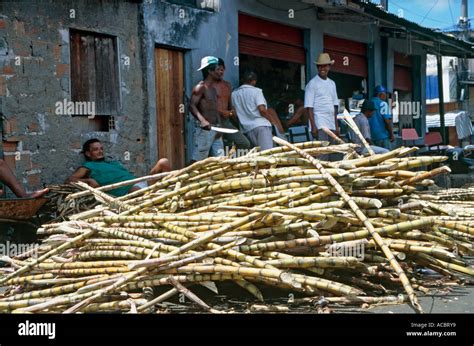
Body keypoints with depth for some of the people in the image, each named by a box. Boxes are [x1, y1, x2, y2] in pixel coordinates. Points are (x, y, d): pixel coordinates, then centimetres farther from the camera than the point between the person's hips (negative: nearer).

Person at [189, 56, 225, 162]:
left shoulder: (213, 89, 19)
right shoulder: (200, 87, -7)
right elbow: (192, 106, -19)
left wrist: (219, 126, 8)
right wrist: (202, 120, -34)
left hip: (215, 129, 9)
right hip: (203, 129, -9)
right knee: (197, 160, -10)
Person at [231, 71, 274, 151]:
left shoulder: (234, 94, 13)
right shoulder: (256, 91, -2)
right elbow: (262, 109, -13)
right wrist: (271, 118, 2)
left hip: (247, 128, 5)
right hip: (261, 125, -5)